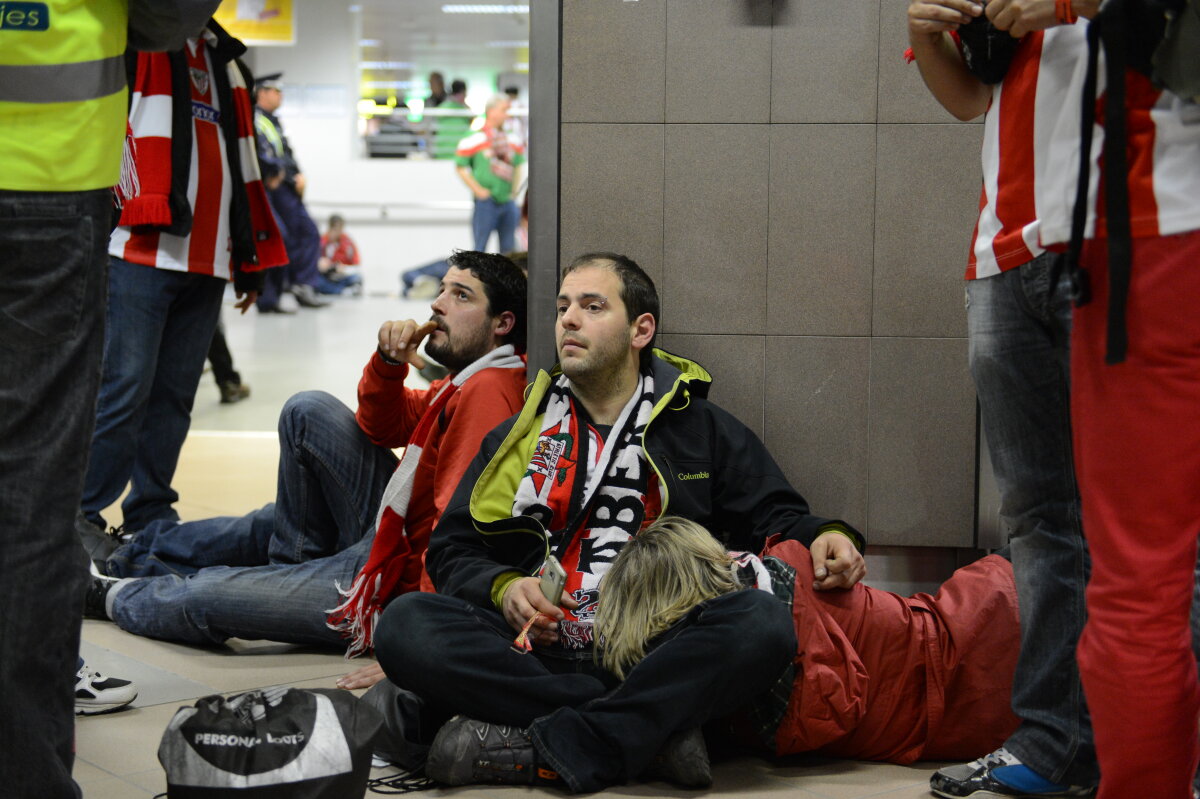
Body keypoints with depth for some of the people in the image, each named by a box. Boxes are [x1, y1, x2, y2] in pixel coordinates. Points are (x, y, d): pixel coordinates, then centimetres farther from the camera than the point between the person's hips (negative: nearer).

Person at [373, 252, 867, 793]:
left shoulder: (706, 432, 19)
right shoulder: (518, 438, 23)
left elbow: (776, 519, 20)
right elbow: (451, 550, 19)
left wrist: (825, 537, -4)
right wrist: (502, 588, -3)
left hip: (659, 656, -1)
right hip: (539, 656, 2)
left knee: (763, 623, -33)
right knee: (405, 623, -27)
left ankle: (541, 750, -34)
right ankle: (647, 727, -30)